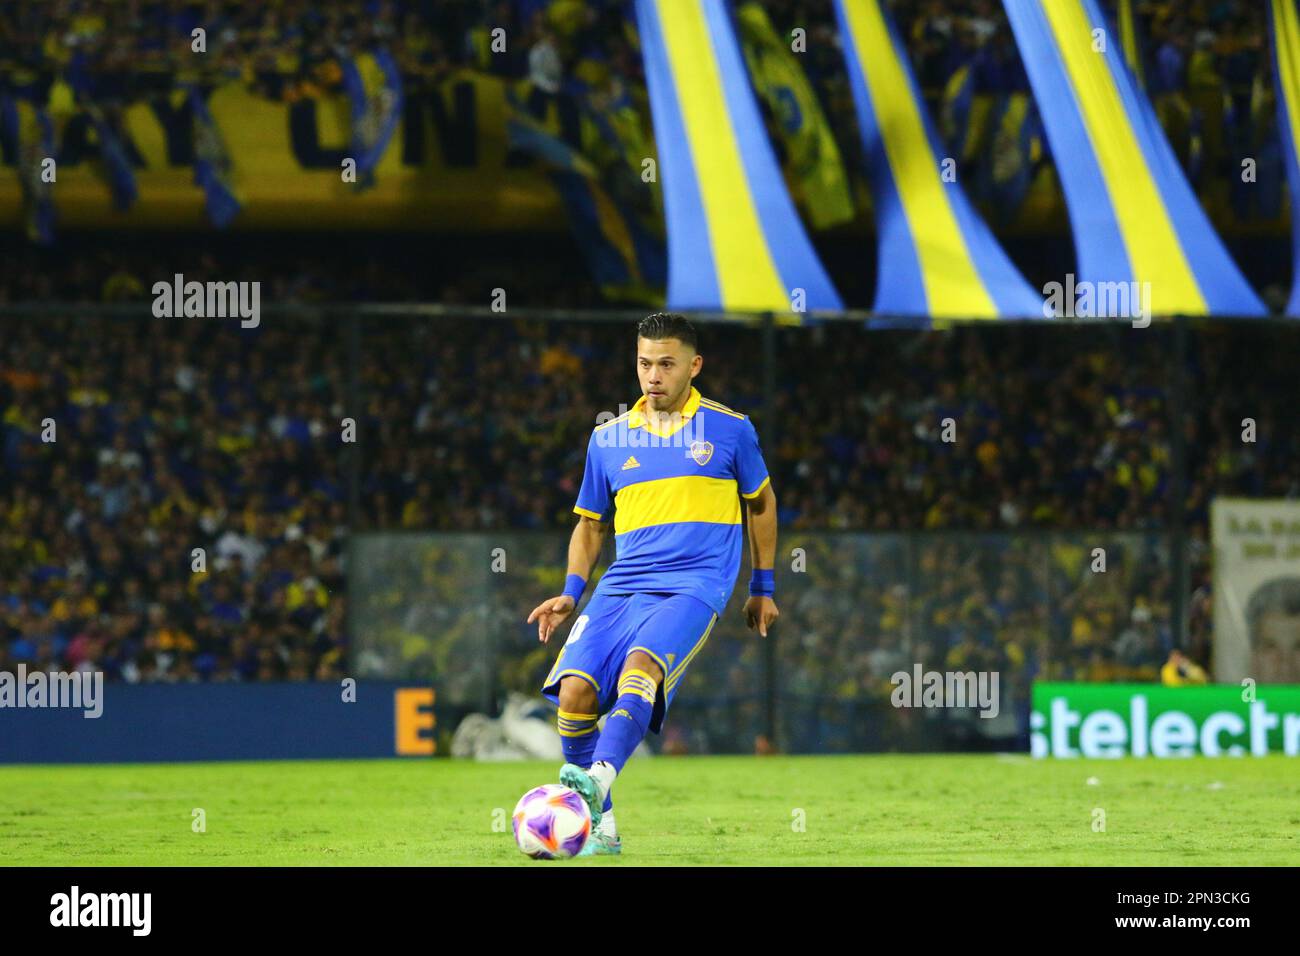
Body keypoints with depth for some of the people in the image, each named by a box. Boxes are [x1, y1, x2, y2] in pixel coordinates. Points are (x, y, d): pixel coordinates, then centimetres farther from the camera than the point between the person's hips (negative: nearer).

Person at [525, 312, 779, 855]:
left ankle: (598, 777, -53)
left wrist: (764, 588, 21)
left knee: (640, 666, -34)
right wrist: (571, 593, 8)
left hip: (692, 586, -4)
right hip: (621, 587, 4)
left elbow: (761, 502, 20)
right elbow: (590, 524, 23)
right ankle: (599, 827, -4)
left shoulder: (729, 429, 7)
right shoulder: (608, 439, 13)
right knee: (574, 690, -17)